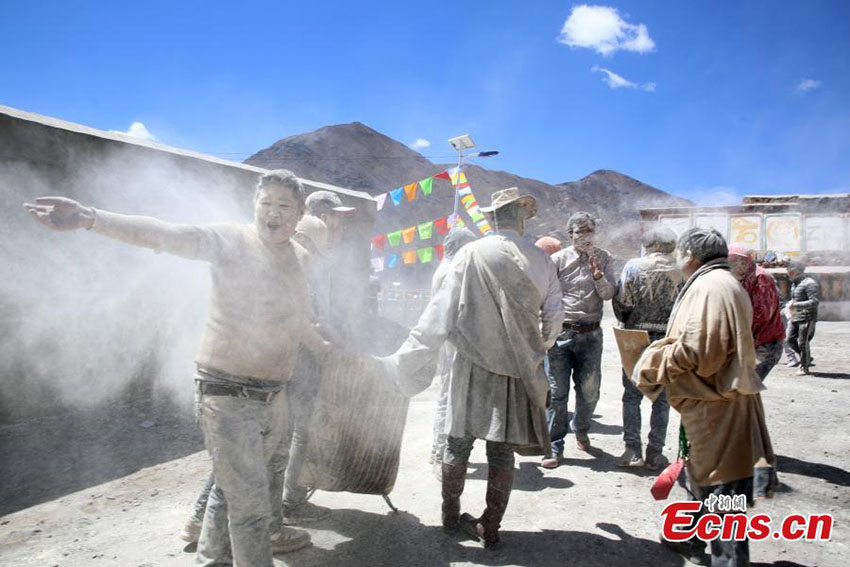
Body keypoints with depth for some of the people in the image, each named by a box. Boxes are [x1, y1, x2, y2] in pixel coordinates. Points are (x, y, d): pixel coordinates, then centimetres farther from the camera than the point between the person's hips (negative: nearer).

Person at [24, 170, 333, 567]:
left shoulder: (299, 257, 9)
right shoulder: (229, 241, -10)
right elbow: (163, 235, -26)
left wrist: (323, 349, 39)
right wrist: (91, 219, -40)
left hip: (272, 397, 7)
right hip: (227, 396, -7)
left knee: (232, 488, 23)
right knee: (250, 504, -3)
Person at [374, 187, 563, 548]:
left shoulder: (472, 254, -6)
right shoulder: (541, 260, 1)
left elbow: (440, 311, -8)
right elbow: (554, 316, 7)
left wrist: (409, 359, -4)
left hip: (474, 364, -1)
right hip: (519, 368, 2)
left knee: (459, 444, 12)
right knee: (502, 450, 8)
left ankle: (451, 517, 25)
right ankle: (489, 528, 16)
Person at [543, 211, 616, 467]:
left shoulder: (603, 258, 8)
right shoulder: (558, 259, 1)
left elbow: (608, 294, 0)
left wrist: (597, 275, -18)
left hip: (590, 334, 2)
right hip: (561, 332, -2)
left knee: (589, 391, 10)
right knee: (558, 392, -2)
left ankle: (580, 430, 38)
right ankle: (555, 447, 7)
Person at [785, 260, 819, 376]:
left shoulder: (809, 284, -14)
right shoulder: (794, 284, 15)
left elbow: (815, 301, -22)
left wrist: (796, 305, -25)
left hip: (806, 318, -9)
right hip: (795, 318, 9)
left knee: (803, 343, -3)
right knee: (791, 339, 7)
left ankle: (804, 367, 10)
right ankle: (807, 359, 25)